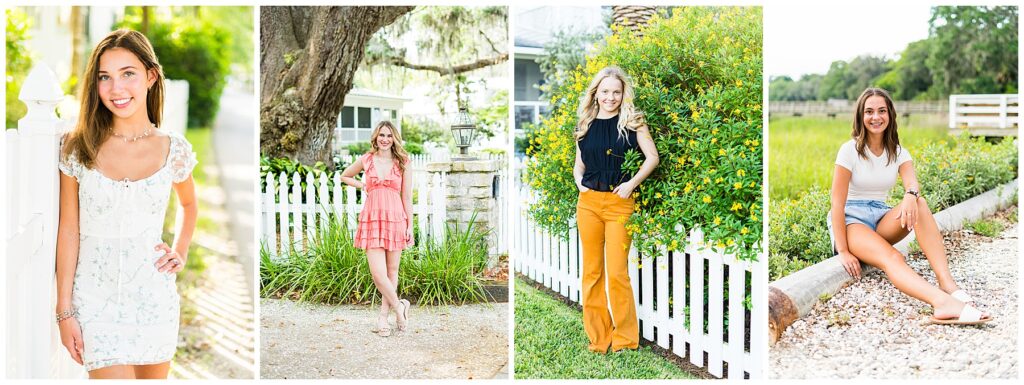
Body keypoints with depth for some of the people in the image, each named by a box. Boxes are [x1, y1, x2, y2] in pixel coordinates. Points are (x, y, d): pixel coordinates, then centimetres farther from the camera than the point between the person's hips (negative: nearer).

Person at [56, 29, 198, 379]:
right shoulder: (77, 148, -5)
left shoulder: (175, 150, -2)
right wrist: (64, 311, -2)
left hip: (155, 297, 2)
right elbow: (68, 232, -2)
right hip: (96, 300, -2)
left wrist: (181, 252, 4)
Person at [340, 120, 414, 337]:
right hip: (372, 219, 0)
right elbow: (345, 176, 25)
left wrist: (410, 226, 1)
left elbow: (407, 197, 5)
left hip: (396, 219, 0)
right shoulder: (366, 160, 6)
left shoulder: (402, 163, 4)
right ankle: (399, 307, 11)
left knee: (392, 272, 6)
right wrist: (361, 186, 8)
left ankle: (384, 316, 18)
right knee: (378, 273, -10)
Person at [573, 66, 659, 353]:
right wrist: (579, 182, 1)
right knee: (591, 271, 7)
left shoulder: (633, 122, 0)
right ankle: (597, 337, 17)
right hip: (588, 202, 4)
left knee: (617, 273, -5)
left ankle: (625, 338, 9)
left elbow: (652, 157, -2)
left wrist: (631, 183, -12)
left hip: (619, 203, -4)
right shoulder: (585, 125, 11)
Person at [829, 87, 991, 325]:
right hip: (850, 220, -5)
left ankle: (947, 284, -42)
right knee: (891, 257, -35)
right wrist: (843, 251, -20)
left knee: (919, 204, -29)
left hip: (881, 220, 5)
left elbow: (912, 183, -14)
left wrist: (911, 195, -41)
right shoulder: (850, 150, -7)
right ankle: (943, 301, -63)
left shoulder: (898, 153, 7)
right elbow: (837, 203, -12)